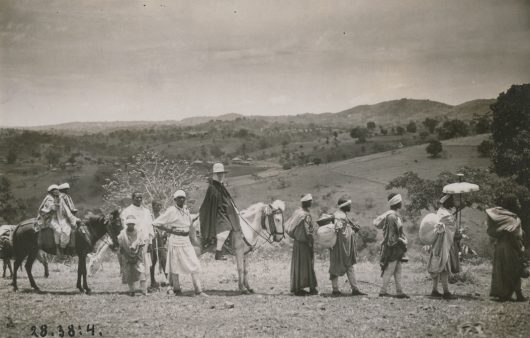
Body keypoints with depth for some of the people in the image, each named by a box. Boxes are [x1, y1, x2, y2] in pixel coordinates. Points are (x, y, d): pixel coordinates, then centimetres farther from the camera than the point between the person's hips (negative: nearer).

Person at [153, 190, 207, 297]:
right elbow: (156, 223, -11)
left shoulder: (186, 210, 11)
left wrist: (194, 239, 19)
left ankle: (198, 290, 2)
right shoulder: (171, 211, -9)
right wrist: (170, 230, -12)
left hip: (186, 241, 6)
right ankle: (176, 289, 17)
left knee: (195, 265, 0)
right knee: (175, 266, 3)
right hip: (175, 240, -6)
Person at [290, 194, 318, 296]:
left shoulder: (296, 212, 5)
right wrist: (311, 245, -12)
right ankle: (312, 288, 10)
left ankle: (296, 287, 17)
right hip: (304, 243, -8)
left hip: (296, 242, 8)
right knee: (307, 265, 2)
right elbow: (308, 232, -19)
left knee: (297, 265, 12)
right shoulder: (306, 215, -19)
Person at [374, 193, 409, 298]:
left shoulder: (395, 215, 14)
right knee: (389, 270, -4)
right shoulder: (391, 216, -18)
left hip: (397, 247, 10)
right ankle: (383, 291, 2)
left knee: (398, 270, 11)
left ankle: (399, 291, 14)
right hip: (393, 247, -10)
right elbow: (391, 235, -20)